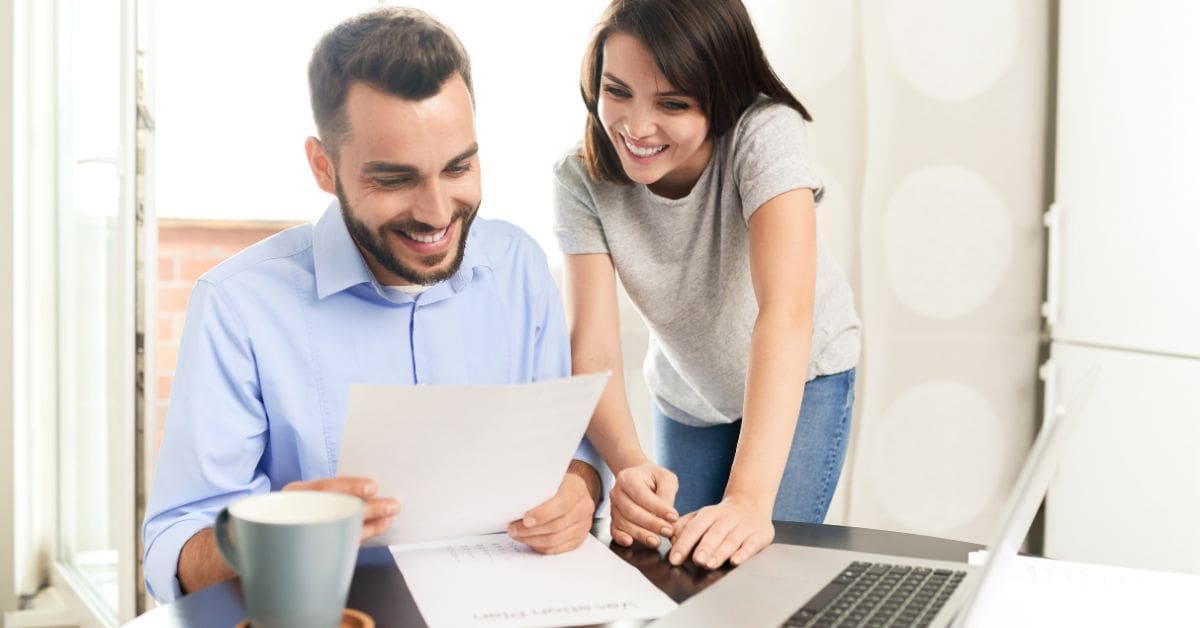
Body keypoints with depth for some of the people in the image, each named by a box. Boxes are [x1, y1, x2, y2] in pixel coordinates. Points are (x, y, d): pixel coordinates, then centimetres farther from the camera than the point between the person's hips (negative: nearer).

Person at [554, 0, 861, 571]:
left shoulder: (764, 133, -32)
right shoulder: (580, 180, -24)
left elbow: (785, 309, -44)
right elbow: (592, 350, -30)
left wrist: (750, 499, -54)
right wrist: (628, 464, -51)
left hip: (802, 380, -2)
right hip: (686, 398, 3)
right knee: (678, 563, 7)